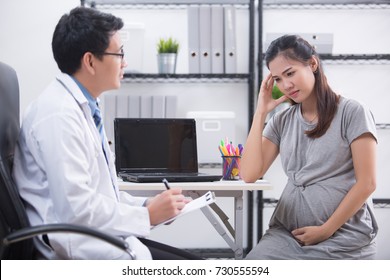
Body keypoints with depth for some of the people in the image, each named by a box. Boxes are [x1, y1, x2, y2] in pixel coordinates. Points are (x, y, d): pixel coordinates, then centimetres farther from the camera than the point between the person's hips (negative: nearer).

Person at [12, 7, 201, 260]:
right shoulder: (59, 114, -17)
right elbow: (76, 208, -23)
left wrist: (146, 204, 5)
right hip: (75, 249, -9)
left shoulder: (83, 107, 12)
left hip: (98, 239, 10)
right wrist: (147, 215, -13)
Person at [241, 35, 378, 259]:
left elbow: (366, 183, -6)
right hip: (287, 233, 4)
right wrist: (261, 112, 2)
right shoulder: (281, 122, 12)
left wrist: (326, 230, -10)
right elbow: (249, 174, 1)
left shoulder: (352, 113, -1)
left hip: (343, 238, -4)